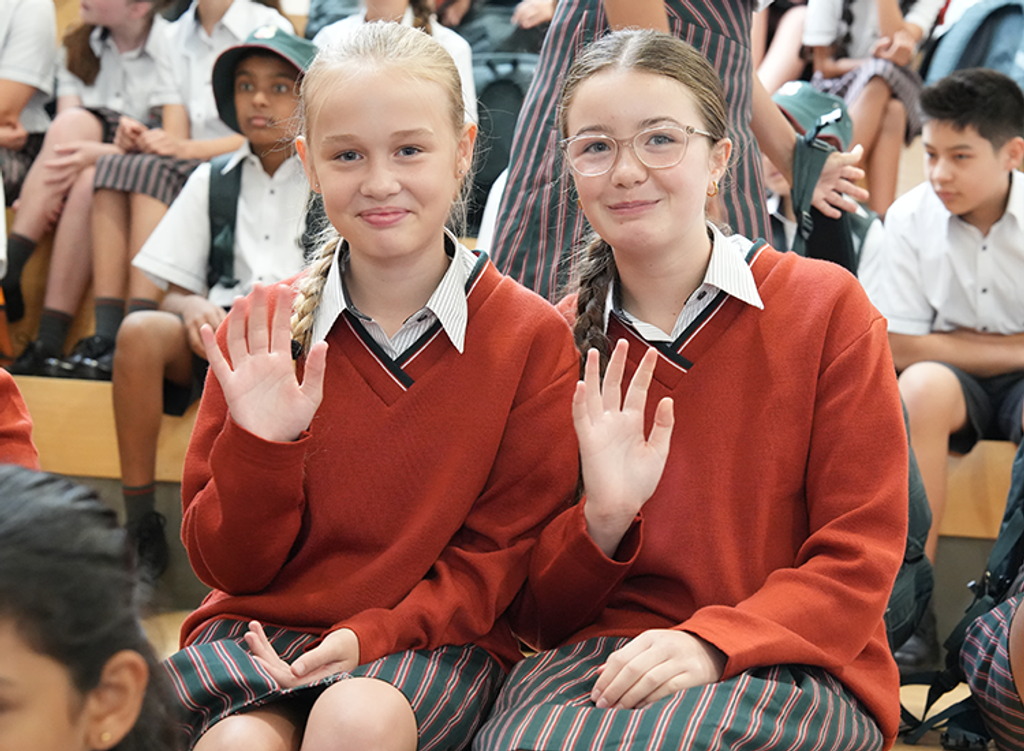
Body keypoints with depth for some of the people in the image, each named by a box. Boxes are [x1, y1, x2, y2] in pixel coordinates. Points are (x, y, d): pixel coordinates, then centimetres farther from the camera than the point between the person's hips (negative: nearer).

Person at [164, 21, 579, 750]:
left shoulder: (531, 335, -2)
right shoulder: (260, 333, 2)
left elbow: (503, 549, 0)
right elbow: (227, 564, 4)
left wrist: (373, 633, -15)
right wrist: (260, 446, -16)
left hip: (438, 639, 0)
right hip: (259, 628, 1)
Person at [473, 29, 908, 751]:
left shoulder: (826, 304, 2)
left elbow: (860, 553, -2)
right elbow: (538, 614, 9)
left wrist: (709, 643, -18)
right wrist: (602, 520, -13)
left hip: (800, 669, -1)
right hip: (597, 656, 2)